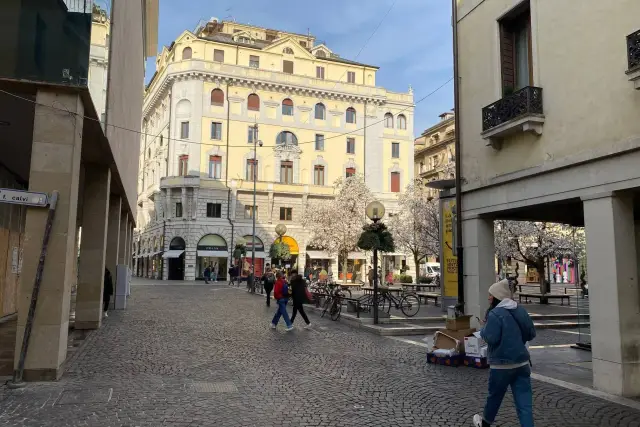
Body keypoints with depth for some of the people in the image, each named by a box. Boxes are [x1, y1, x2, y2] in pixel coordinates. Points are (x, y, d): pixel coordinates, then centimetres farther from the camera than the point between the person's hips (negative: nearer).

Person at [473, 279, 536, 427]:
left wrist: (483, 330, -3)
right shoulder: (520, 310, 6)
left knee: (494, 396, 17)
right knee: (524, 402, 4)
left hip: (502, 364, -5)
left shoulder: (495, 313, -17)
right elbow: (531, 334, 12)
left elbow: (490, 338, -22)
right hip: (522, 362, 6)